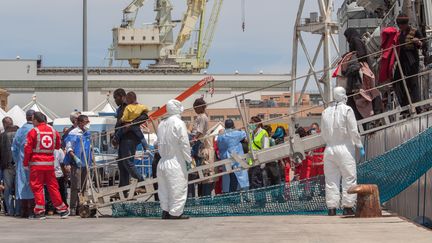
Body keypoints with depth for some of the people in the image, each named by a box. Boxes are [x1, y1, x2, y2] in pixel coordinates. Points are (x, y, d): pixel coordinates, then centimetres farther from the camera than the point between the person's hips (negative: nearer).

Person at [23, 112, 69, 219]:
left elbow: (28, 149, -7)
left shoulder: (33, 132, -7)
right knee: (52, 186, 12)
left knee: (37, 187, 2)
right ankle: (62, 209, 14)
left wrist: (26, 163, 0)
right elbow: (58, 146, 18)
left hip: (37, 163, -4)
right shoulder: (53, 131, 7)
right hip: (50, 163, 4)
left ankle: (40, 211, -2)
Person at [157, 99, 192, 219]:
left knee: (165, 188, 14)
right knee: (178, 188, 1)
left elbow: (159, 143, 13)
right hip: (176, 163, -7)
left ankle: (165, 211, 17)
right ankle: (175, 212, 2)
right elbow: (184, 143, -14)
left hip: (163, 161, 7)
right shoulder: (179, 123, -12)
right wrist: (188, 159, -6)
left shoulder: (162, 124, 8)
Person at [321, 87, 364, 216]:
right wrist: (360, 146, 0)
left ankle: (331, 208, 6)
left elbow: (323, 134, 12)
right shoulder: (347, 110, -6)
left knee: (331, 180, 7)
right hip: (345, 147, -4)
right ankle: (347, 207, -1)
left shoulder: (326, 112, 7)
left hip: (330, 149, 5)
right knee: (349, 178, 2)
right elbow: (353, 131, -8)